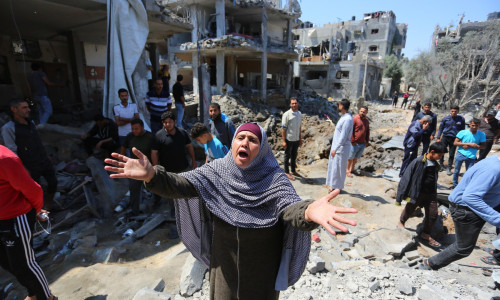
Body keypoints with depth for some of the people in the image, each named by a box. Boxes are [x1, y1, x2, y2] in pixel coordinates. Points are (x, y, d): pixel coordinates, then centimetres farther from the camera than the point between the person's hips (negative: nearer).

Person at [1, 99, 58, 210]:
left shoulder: (31, 123, 7)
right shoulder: (8, 128, -14)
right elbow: (12, 152, -16)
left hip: (45, 162, 6)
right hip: (31, 167, -6)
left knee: (53, 182, 10)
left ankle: (49, 203, 32)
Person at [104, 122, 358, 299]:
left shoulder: (273, 178, -21)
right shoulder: (217, 170, -13)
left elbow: (290, 207, -35)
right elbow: (182, 185, -21)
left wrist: (309, 212, -59)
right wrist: (151, 175, -40)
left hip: (262, 260, -2)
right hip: (225, 257, 3)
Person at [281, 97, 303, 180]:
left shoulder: (299, 114, 7)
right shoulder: (287, 114, -12)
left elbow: (299, 127, 14)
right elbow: (283, 128, -13)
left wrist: (300, 139, 13)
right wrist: (284, 141, -16)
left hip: (296, 139, 6)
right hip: (289, 139, -6)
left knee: (294, 156, 16)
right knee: (287, 156, 6)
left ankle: (293, 171, 30)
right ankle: (287, 172, 18)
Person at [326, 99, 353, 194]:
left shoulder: (347, 119, -20)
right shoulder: (343, 117, 11)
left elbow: (343, 136, -22)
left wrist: (335, 149, -20)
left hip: (342, 148, -10)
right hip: (337, 146, 10)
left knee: (338, 168, 1)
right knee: (333, 166, 16)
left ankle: (338, 187, 14)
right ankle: (334, 185, 28)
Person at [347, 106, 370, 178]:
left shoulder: (366, 120, 9)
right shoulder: (355, 119, -11)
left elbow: (367, 131, 18)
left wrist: (367, 141, 13)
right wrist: (352, 141, -15)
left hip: (362, 143, 6)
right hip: (355, 143, -6)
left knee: (356, 158, 16)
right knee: (350, 157, 4)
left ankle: (352, 169, 29)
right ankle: (348, 170, 17)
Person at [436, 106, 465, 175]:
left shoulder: (461, 119, -1)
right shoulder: (446, 118, -3)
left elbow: (462, 130, 8)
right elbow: (440, 128, 5)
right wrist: (438, 138, 1)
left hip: (454, 139, 0)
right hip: (445, 137, 0)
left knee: (451, 154, 5)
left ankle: (449, 168, 15)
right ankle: (441, 164, 22)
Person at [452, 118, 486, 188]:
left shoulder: (482, 134, -2)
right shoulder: (462, 132, -6)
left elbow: (483, 146, -1)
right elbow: (455, 143, -8)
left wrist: (470, 146, -14)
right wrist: (469, 144, -16)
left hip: (471, 157, 0)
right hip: (461, 154, 0)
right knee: (456, 171, 11)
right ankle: (455, 185, 27)